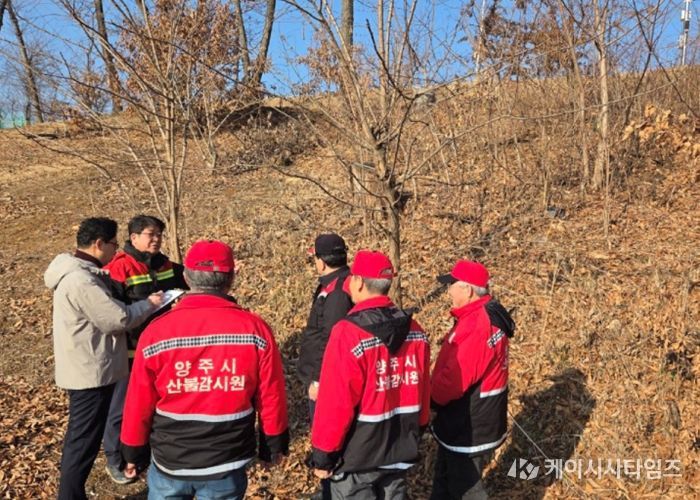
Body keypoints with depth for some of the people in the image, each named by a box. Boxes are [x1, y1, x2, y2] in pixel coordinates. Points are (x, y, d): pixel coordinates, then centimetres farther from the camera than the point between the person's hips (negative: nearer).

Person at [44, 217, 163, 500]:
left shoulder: (78, 272, 8)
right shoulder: (82, 281, -25)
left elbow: (104, 306, 16)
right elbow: (119, 318, -22)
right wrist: (150, 304, -8)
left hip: (85, 370, 11)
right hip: (90, 373, -11)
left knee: (80, 437, 24)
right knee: (84, 441, 1)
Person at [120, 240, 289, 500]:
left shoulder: (156, 331, -13)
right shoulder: (254, 329, -14)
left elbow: (139, 402, -4)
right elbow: (271, 396, -6)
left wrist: (133, 452, 12)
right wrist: (275, 444, 10)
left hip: (169, 460, 1)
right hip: (226, 463, 0)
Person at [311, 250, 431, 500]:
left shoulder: (349, 332, -22)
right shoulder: (414, 329, -3)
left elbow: (336, 403, -20)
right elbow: (422, 390, 6)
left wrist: (323, 455, -9)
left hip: (357, 457, -6)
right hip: (400, 451, 6)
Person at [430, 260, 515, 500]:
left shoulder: (479, 327, -29)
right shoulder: (478, 316, 5)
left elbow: (454, 380, -28)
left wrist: (428, 397, -9)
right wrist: (434, 392, 0)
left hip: (470, 430, -10)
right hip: (460, 424, 10)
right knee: (445, 480, 24)